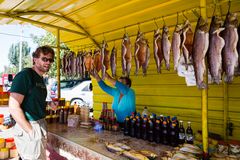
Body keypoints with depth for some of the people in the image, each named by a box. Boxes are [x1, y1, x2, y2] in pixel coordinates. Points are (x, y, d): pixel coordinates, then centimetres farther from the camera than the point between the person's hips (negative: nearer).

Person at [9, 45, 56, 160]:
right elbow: (14, 107, -21)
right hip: (28, 127, -9)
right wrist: (31, 131, -20)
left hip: (41, 125, 9)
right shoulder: (24, 75, -15)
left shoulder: (40, 79, 11)